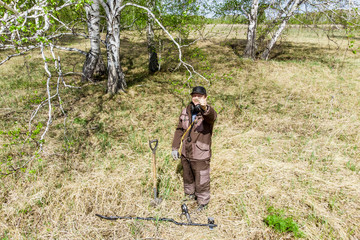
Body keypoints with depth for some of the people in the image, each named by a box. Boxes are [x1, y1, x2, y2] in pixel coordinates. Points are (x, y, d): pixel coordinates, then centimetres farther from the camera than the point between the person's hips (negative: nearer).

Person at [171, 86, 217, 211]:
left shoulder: (208, 112, -14)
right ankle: (190, 195, 49)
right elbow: (179, 129, 9)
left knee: (201, 181, 9)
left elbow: (212, 116, -40)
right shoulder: (185, 111, 2)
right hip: (185, 153, 5)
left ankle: (203, 202, 32)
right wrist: (175, 147, 7)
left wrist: (204, 108, -62)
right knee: (187, 176, 24)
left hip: (200, 155, -5)